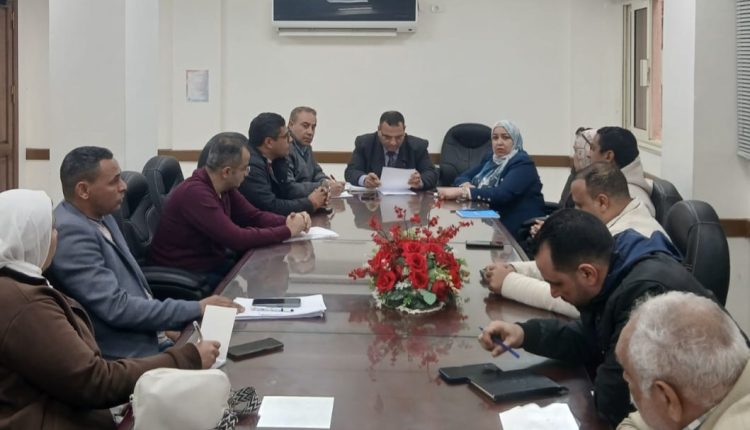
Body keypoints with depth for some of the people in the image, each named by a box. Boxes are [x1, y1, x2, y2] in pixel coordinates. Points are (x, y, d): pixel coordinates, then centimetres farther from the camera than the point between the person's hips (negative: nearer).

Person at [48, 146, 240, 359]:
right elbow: (116, 307, -22)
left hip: (150, 339, 9)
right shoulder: (71, 233, -19)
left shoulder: (100, 216, 10)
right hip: (123, 357, -9)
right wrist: (196, 309, -17)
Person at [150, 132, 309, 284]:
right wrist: (288, 231, -20)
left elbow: (254, 216, 11)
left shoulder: (224, 188, 0)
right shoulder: (195, 192, -27)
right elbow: (238, 239, -29)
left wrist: (289, 221, -8)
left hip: (213, 264, 8)